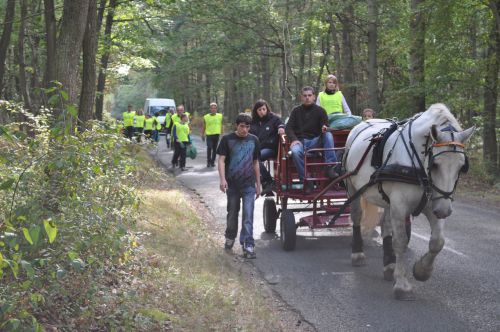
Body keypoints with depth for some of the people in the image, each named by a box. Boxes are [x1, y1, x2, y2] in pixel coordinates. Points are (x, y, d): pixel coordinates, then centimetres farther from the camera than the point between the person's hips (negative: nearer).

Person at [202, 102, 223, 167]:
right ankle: (208, 161, -1)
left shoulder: (220, 116, 5)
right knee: (209, 148, -12)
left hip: (216, 134, 2)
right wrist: (202, 135, 9)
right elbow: (203, 127, 9)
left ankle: (212, 162, 16)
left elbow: (221, 126, 11)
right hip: (209, 134, -2)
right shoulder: (206, 117, 2)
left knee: (215, 149, 6)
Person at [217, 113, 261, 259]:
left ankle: (248, 245, -9)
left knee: (248, 215, -7)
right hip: (232, 184, -1)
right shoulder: (227, 139, -2)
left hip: (249, 184, 1)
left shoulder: (254, 140, 6)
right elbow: (221, 160, -5)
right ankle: (230, 238, 34)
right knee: (232, 213, 13)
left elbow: (256, 163, 13)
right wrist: (223, 179, -18)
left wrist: (258, 184, 13)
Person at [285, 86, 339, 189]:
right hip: (300, 141, 0)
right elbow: (288, 127, 7)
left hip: (315, 141, 0)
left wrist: (325, 128, -24)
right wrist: (294, 139, -14)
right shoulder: (296, 111, 16)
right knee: (295, 151, -36)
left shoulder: (320, 110, 12)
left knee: (328, 135, -30)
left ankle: (330, 167, -36)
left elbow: (325, 126, 4)